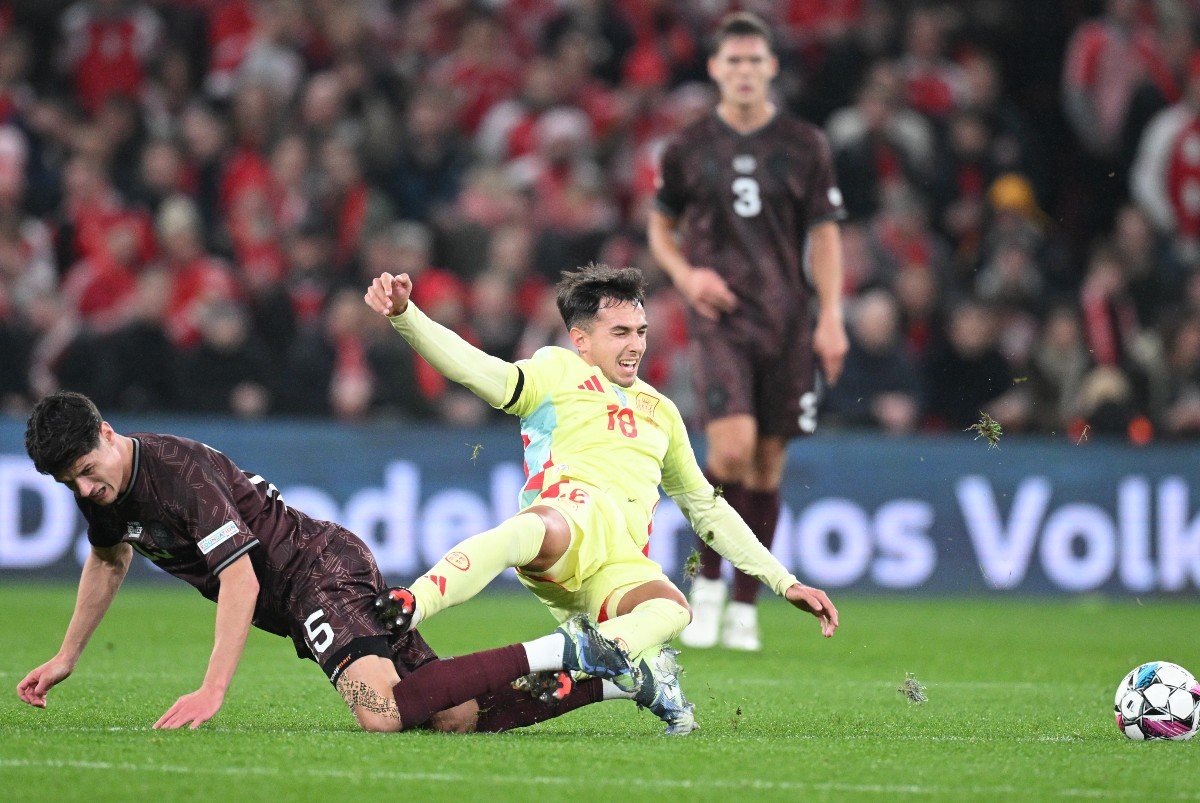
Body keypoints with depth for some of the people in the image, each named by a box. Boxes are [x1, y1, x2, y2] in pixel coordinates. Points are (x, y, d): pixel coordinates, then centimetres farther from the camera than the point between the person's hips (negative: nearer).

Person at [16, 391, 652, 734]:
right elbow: (108, 561, 31)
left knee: (381, 713, -33)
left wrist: (213, 691, -27)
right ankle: (612, 676, 2)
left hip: (322, 572, -9)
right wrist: (66, 657, 31)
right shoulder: (101, 486, 9)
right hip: (302, 600, 9)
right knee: (456, 719, -3)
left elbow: (239, 578, -24)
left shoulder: (180, 473, -20)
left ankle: (557, 653, -24)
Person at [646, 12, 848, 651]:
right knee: (733, 448, -19)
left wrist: (831, 319, -2)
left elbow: (825, 234, 7)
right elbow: (660, 226, 17)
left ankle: (745, 606, 12)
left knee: (768, 462, 2)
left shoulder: (804, 145, 5)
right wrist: (686, 274, -3)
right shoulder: (687, 148, 4)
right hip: (719, 316, -1)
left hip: (787, 321, 1)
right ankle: (707, 581, 1)